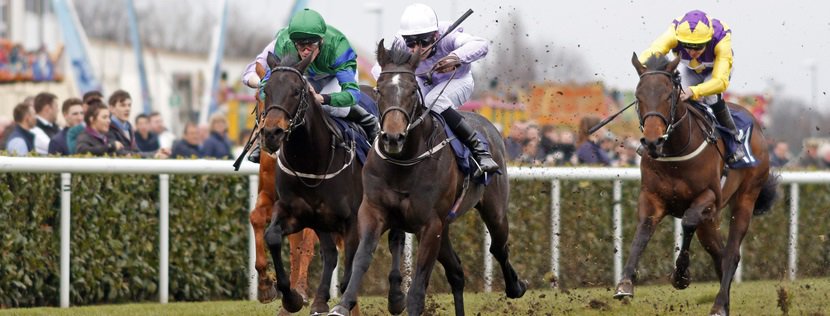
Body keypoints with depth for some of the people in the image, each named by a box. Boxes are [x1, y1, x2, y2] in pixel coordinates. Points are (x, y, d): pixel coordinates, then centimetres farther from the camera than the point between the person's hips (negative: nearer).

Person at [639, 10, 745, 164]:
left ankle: (736, 138, -9)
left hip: (716, 69, -2)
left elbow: (721, 81, -48)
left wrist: (693, 92, -64)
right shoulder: (674, 33, -39)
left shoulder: (721, 40, -42)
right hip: (689, 69, 2)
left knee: (711, 97, -28)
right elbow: (649, 54, -49)